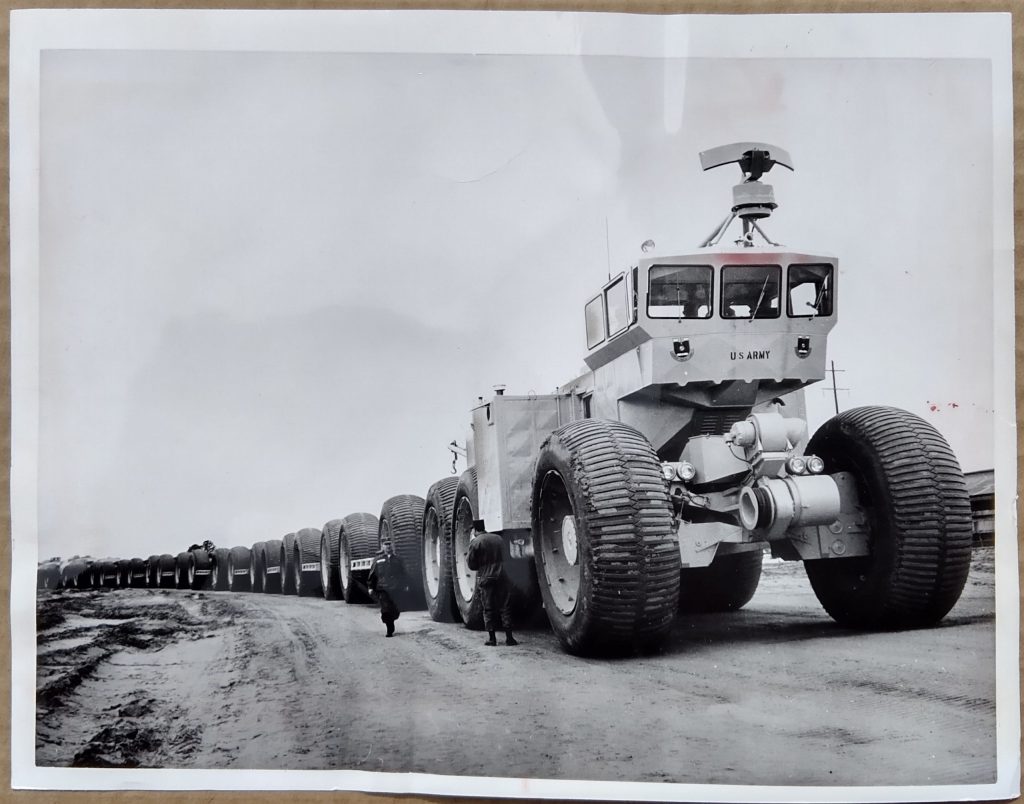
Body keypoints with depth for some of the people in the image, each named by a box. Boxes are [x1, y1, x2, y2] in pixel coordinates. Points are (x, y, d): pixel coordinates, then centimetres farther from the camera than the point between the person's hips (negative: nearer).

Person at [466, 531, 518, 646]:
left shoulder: (475, 542, -8)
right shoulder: (498, 538, 8)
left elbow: (471, 564, -5)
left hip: (485, 579, -3)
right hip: (501, 578, 3)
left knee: (488, 609, 6)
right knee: (505, 608, 6)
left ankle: (491, 638, 6)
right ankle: (509, 637, 4)